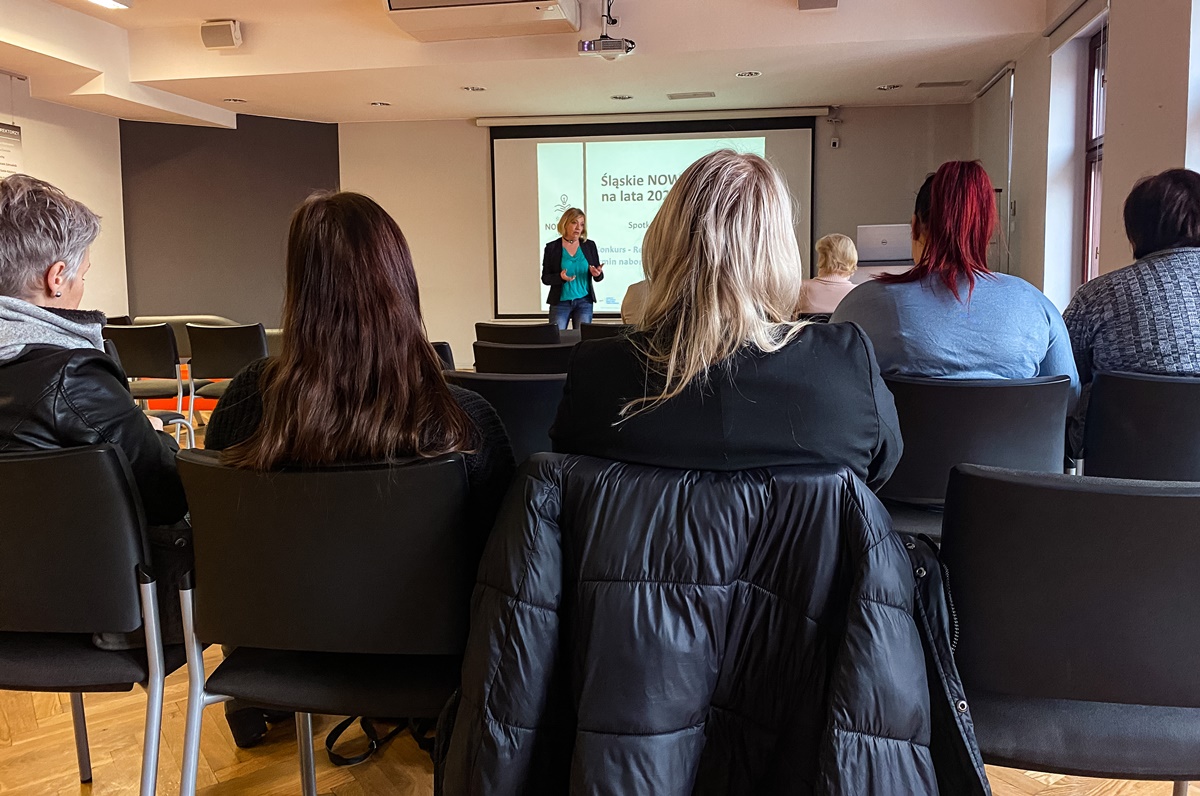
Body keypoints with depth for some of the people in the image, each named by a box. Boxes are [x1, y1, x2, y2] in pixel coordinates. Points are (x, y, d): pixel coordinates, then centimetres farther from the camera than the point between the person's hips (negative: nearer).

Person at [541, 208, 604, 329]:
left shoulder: (590, 245, 5)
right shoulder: (552, 247, -1)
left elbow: (598, 277, 8)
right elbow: (545, 278, -1)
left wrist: (597, 274, -16)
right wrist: (560, 277, -20)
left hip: (584, 302, 2)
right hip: (560, 302, -2)